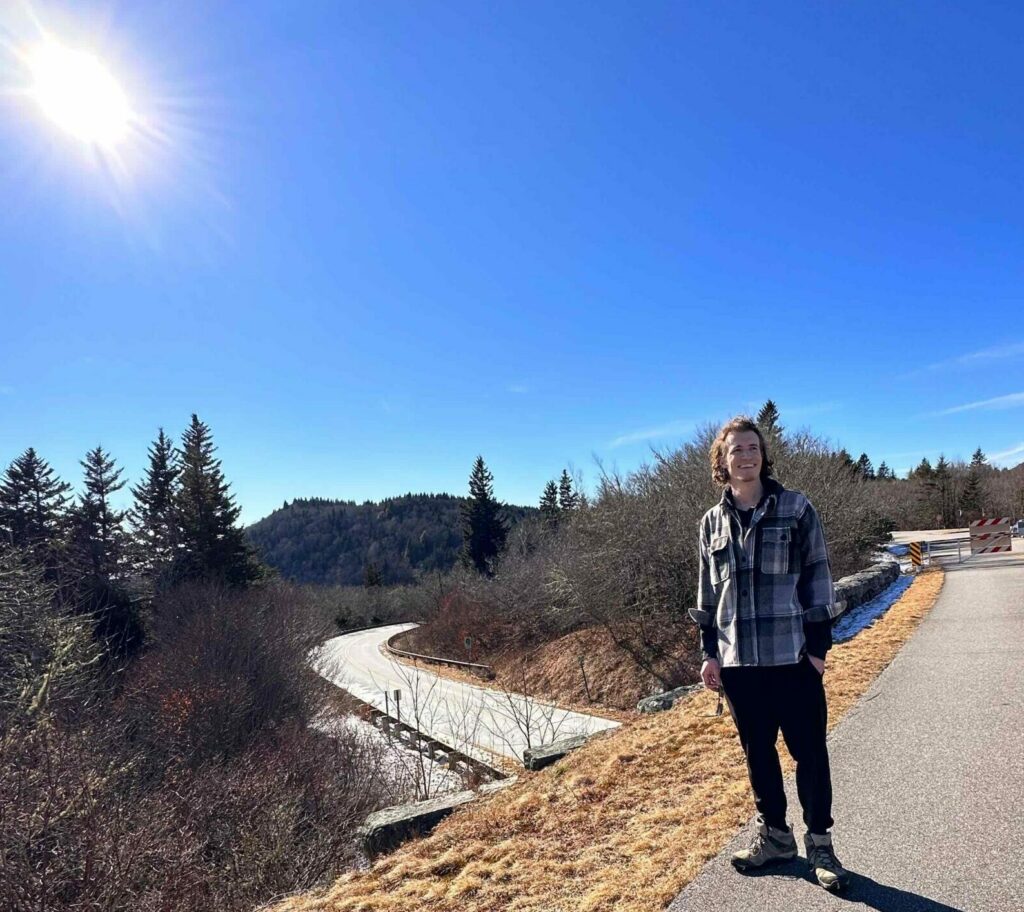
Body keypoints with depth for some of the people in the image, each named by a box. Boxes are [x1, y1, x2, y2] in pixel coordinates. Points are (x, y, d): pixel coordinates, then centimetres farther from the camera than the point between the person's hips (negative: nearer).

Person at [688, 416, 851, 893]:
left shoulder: (796, 508, -3)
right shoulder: (712, 522, 6)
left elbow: (817, 577, -2)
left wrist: (819, 644, -6)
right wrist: (709, 652, 7)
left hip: (792, 655, -3)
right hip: (737, 659, 3)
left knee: (809, 750, 7)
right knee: (757, 751, 14)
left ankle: (819, 844, 26)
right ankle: (774, 835, 33)